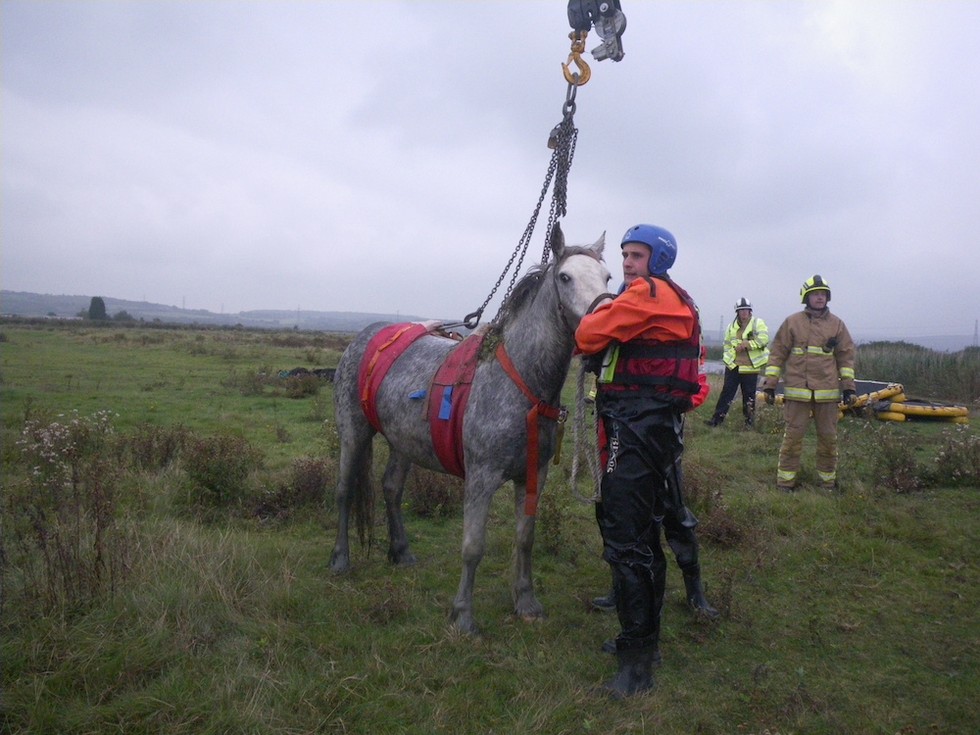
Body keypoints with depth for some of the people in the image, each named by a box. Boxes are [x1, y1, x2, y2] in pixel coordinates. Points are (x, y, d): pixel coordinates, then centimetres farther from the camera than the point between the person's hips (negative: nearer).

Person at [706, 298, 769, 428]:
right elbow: (727, 344, 20)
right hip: (733, 365, 3)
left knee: (749, 395, 4)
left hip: (750, 367, -3)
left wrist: (747, 344, -15)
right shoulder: (732, 326, 14)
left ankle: (749, 421, 16)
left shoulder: (758, 323, 1)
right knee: (727, 392, 0)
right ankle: (717, 418, 1)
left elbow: (763, 339, -13)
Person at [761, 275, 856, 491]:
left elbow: (846, 356, 12)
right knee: (793, 435, 0)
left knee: (828, 437, 10)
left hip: (827, 391, 3)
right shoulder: (792, 322, 2)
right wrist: (770, 384, -1)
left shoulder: (837, 325, 8)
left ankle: (828, 481, 24)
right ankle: (785, 481, 8)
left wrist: (848, 386, 7)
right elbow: (777, 354, 3)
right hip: (797, 390, -2)